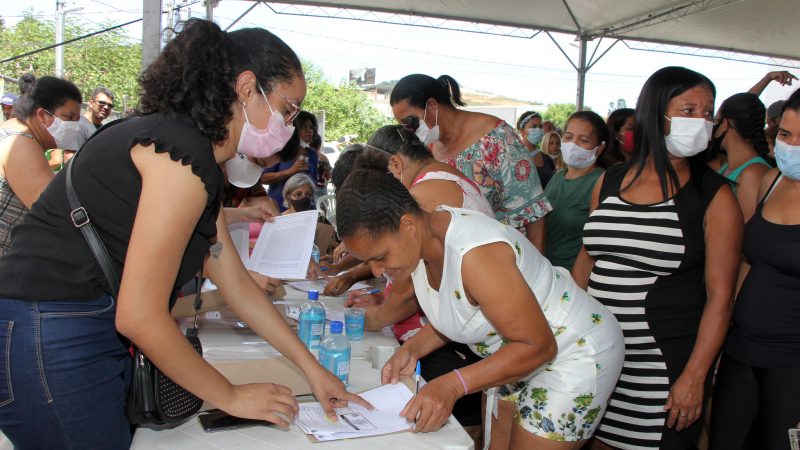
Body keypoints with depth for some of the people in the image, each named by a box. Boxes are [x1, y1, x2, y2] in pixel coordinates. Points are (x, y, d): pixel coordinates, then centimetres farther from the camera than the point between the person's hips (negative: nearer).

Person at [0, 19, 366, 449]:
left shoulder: (202, 161, 11)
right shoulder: (182, 152, -20)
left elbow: (236, 281, 12)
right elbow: (139, 315, -21)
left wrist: (312, 368, 11)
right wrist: (232, 397, -9)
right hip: (50, 343, -9)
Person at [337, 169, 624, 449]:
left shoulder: (475, 255, -34)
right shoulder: (423, 238, -8)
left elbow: (538, 346, -27)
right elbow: (457, 315, 7)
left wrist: (452, 385, -33)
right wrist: (412, 349, -9)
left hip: (572, 354, -8)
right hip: (520, 354, 8)